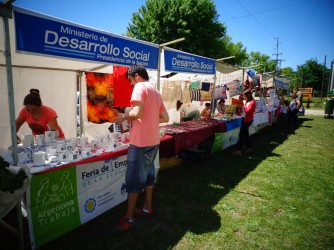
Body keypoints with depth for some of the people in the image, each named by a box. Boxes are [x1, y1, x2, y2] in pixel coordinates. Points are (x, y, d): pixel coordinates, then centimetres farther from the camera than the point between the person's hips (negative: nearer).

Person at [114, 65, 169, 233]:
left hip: (141, 140, -9)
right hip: (153, 140, 9)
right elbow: (165, 118, 17)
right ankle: (147, 207, 31)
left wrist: (124, 116, -5)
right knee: (148, 173, 18)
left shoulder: (140, 87, -8)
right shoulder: (155, 91, 17)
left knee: (133, 178, -1)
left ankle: (129, 218, 9)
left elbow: (137, 112, -22)